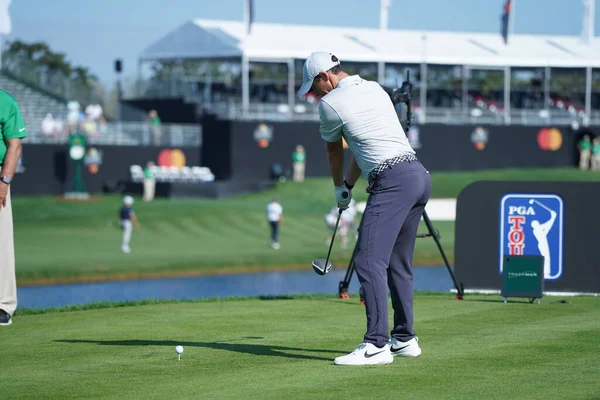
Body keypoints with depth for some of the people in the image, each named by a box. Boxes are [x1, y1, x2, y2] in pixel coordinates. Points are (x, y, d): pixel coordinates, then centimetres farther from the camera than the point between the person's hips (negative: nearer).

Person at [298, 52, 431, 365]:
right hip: (420, 176, 9)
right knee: (397, 263, 17)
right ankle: (405, 339, 22)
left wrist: (339, 189, 33)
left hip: (393, 181, -9)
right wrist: (348, 184, 30)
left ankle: (377, 345, -22)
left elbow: (333, 151, 17)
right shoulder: (375, 88, 21)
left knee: (369, 262, -14)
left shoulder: (330, 103, -1)